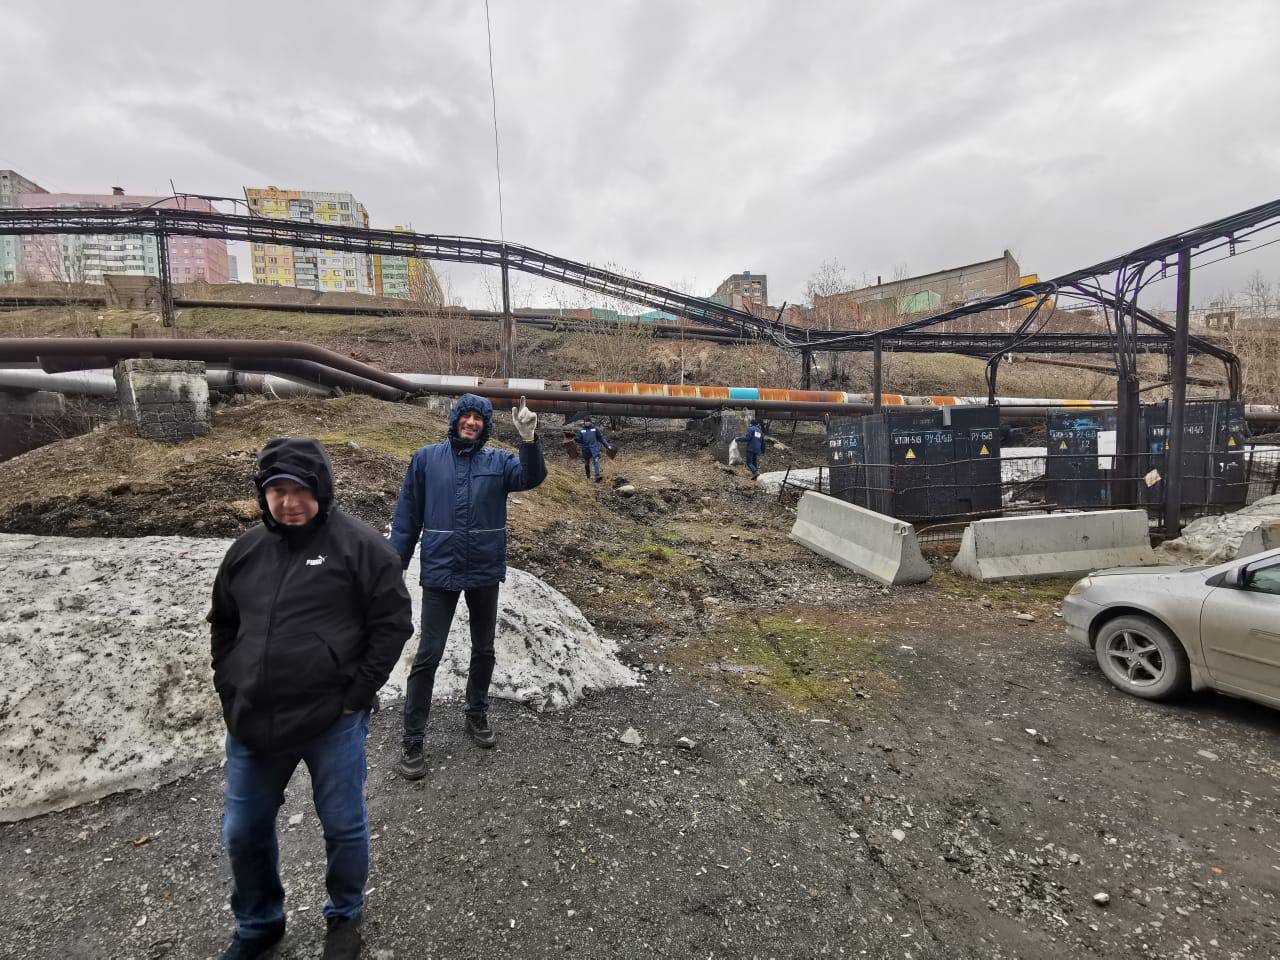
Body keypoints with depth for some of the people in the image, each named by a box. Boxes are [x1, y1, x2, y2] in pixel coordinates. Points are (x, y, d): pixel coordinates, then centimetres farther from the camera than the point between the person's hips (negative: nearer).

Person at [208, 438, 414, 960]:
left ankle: (345, 916, 41)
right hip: (252, 723, 5)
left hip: (333, 722, -5)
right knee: (243, 832, 20)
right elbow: (223, 625, 18)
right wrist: (229, 691, 9)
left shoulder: (360, 544, -11)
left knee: (344, 827, 12)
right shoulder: (246, 550, 6)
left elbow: (393, 621, -11)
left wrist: (356, 693, -13)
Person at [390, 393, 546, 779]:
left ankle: (477, 714, 39)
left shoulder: (498, 461, -1)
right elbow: (407, 517, 1)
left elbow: (531, 476, -21)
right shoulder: (426, 458, -1)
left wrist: (529, 439, -38)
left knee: (484, 649, 16)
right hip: (440, 572, -1)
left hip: (485, 572, 2)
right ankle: (412, 739, 18)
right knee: (428, 655, 2)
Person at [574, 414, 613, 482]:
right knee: (586, 463, 12)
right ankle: (588, 476, 30)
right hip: (586, 449, 2)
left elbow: (601, 438, 8)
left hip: (594, 447, -2)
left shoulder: (595, 428, 4)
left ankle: (597, 477, -29)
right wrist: (576, 438, -18)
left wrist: (607, 445, 5)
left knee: (596, 461, -19)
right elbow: (579, 439, 5)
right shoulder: (581, 430, 6)